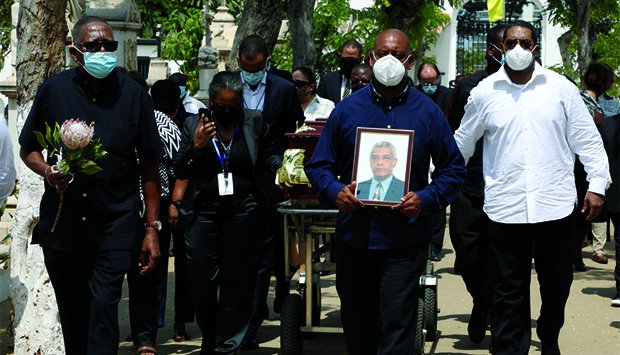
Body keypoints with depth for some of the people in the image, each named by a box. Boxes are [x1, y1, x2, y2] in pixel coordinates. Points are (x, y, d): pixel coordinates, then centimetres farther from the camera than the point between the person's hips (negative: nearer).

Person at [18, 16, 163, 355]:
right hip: (61, 222, 2)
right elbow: (28, 149, 12)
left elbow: (149, 165, 3)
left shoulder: (134, 95, 0)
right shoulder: (54, 89, 3)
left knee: (103, 305, -12)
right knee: (71, 311, 10)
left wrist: (152, 228, -1)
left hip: (115, 222, -2)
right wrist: (47, 171, -11)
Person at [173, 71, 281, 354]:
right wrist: (196, 147, -12)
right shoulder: (194, 124, 4)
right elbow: (180, 172, 5)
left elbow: (268, 156, 13)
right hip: (204, 212, 0)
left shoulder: (254, 121, 5)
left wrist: (280, 166, -8)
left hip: (244, 212, 0)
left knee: (238, 280, 2)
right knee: (202, 280, 0)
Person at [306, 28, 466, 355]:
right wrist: (335, 191, -12)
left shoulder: (428, 112, 3)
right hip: (353, 238, 2)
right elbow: (319, 165, 9)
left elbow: (454, 169, 6)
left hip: (405, 241, -2)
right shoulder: (347, 109, 5)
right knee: (356, 327, 13)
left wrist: (426, 200, -12)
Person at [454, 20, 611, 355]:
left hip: (556, 205, 1)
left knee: (556, 285, 14)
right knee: (509, 292, 2)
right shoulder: (484, 92, 4)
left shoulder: (560, 87, 3)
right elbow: (462, 143, 13)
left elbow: (587, 139, 5)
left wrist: (597, 184, 0)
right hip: (505, 210, -1)